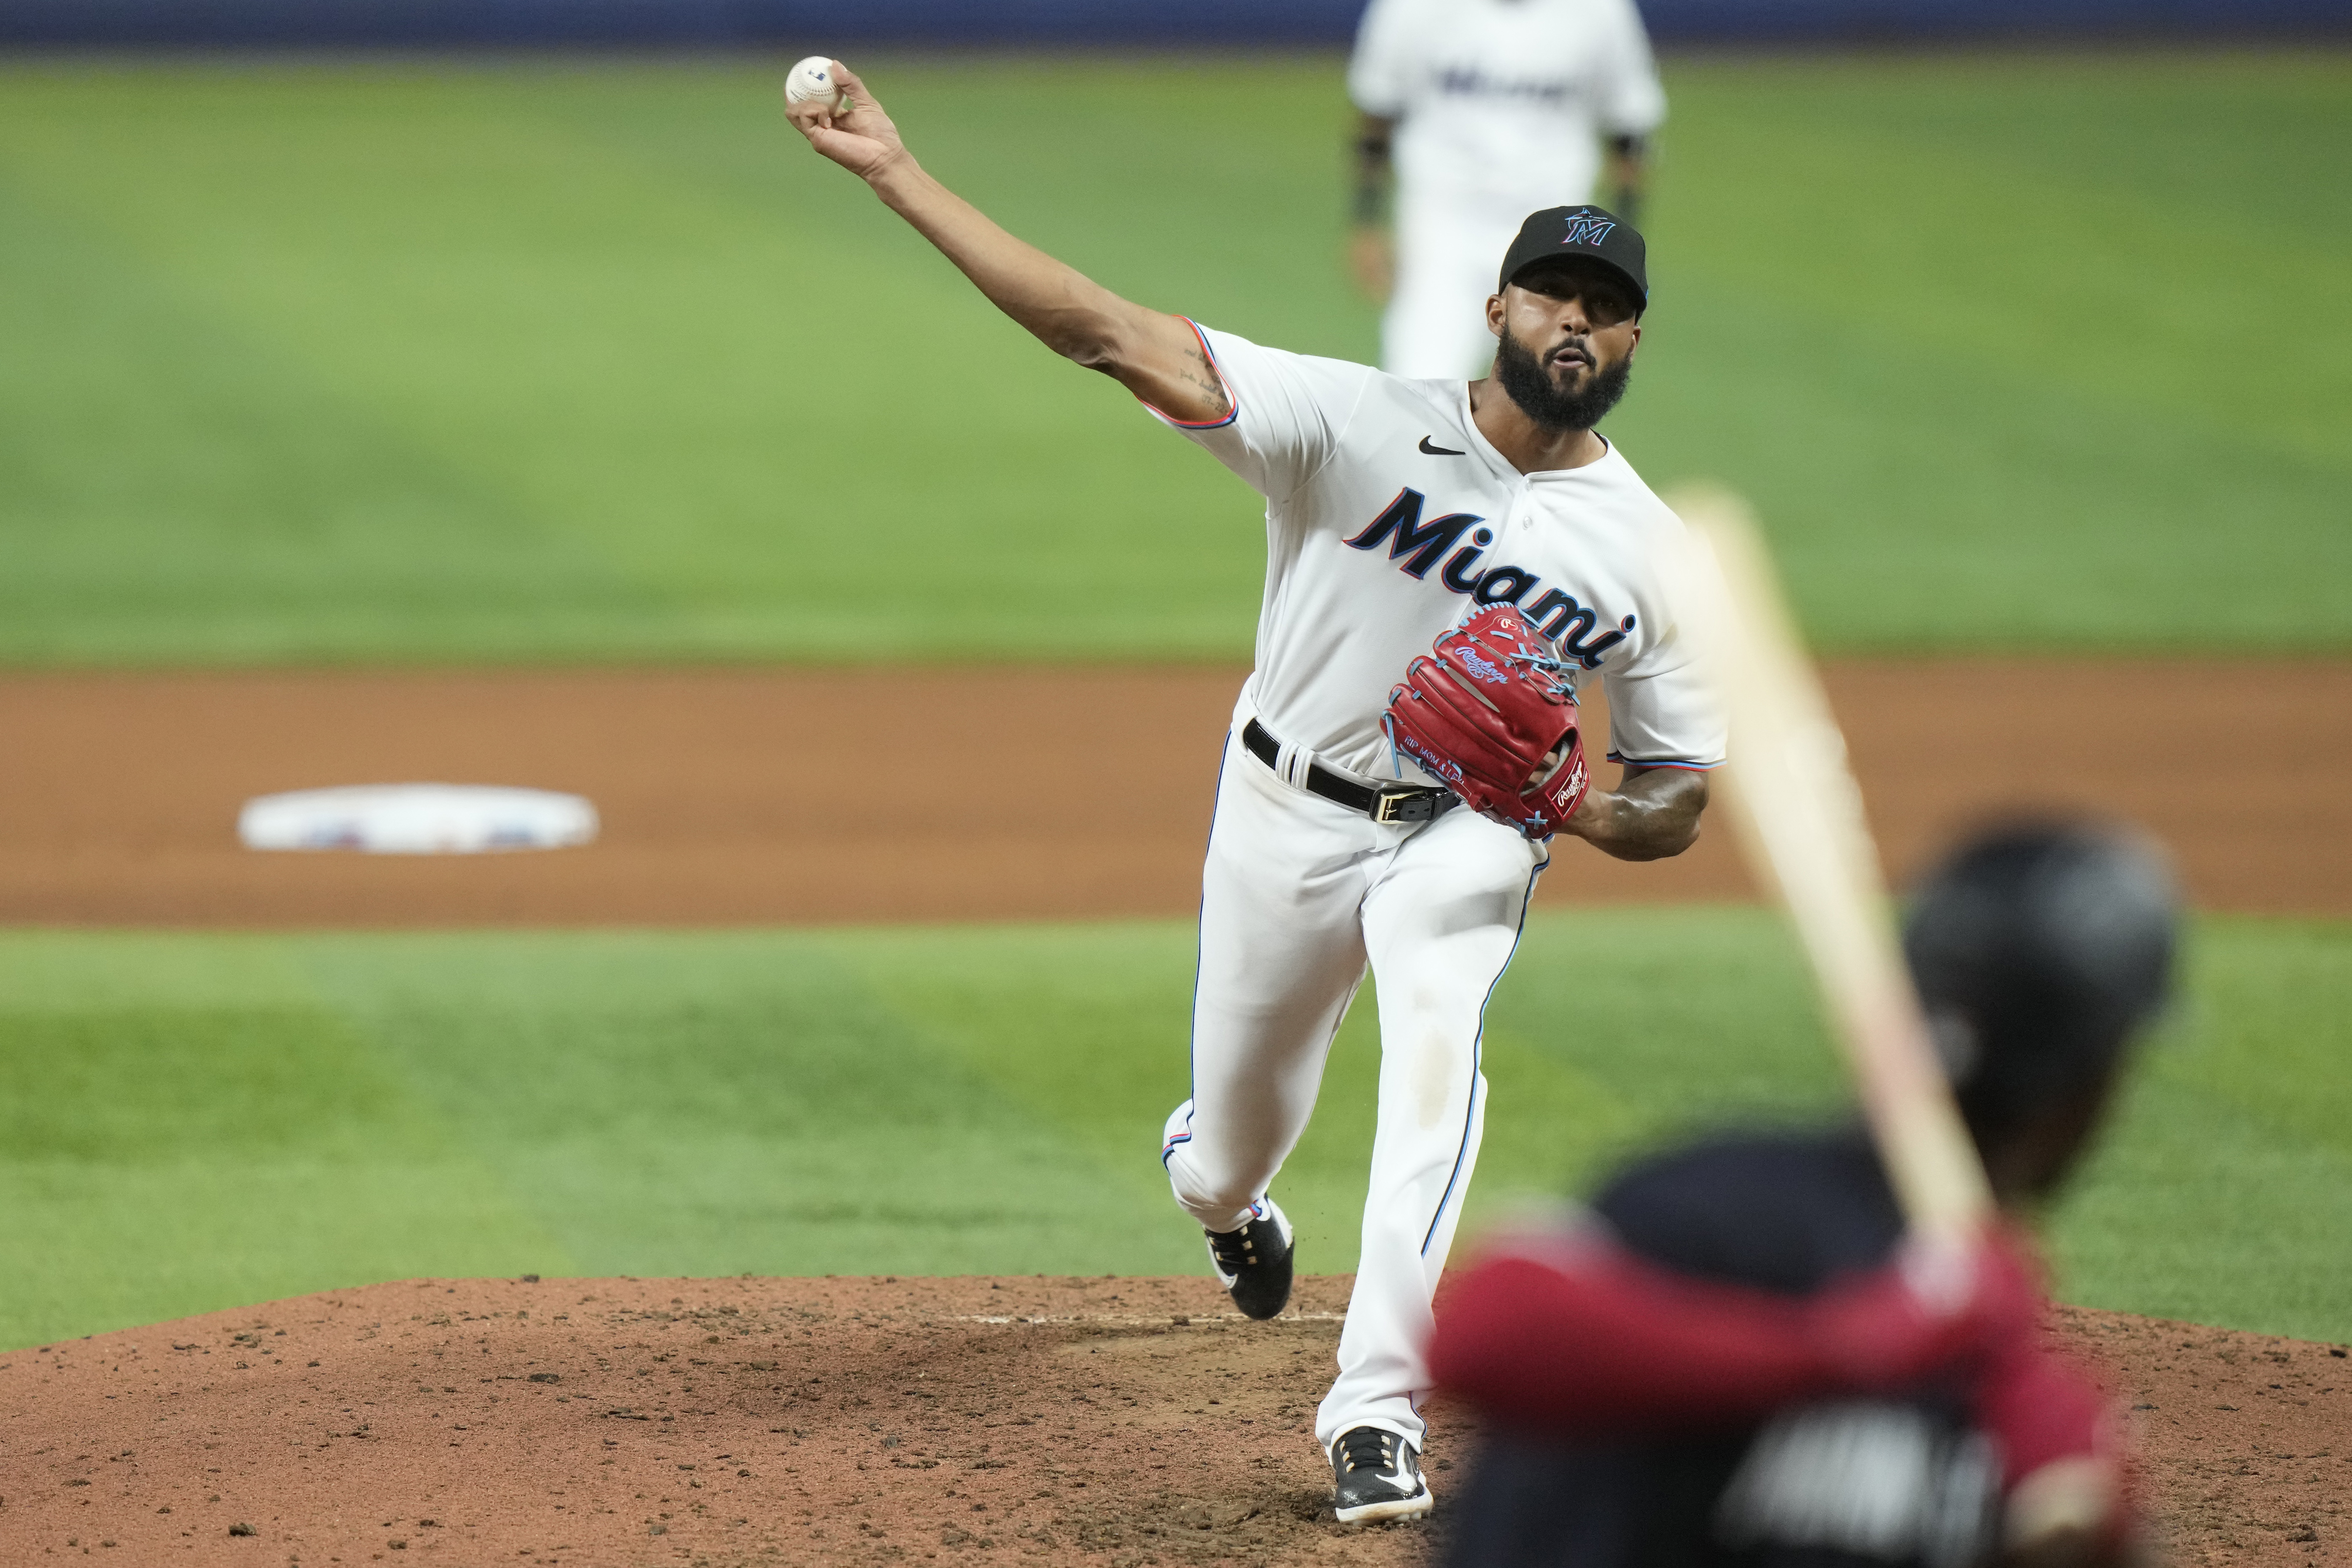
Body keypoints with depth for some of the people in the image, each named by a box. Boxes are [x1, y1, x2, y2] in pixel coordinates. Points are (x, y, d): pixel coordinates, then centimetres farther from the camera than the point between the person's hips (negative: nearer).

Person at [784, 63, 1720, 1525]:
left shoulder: (1651, 552, -8)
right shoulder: (1364, 423, -17)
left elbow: (1677, 806, -1)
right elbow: (1114, 333, -24)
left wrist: (1571, 802, -25)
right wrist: (899, 174, -32)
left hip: (1466, 834, 0)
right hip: (1290, 814, 0)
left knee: (1438, 1062, -30)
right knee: (1228, 1161, 13)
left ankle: (1377, 1415, -29)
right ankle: (1222, 1190, 55)